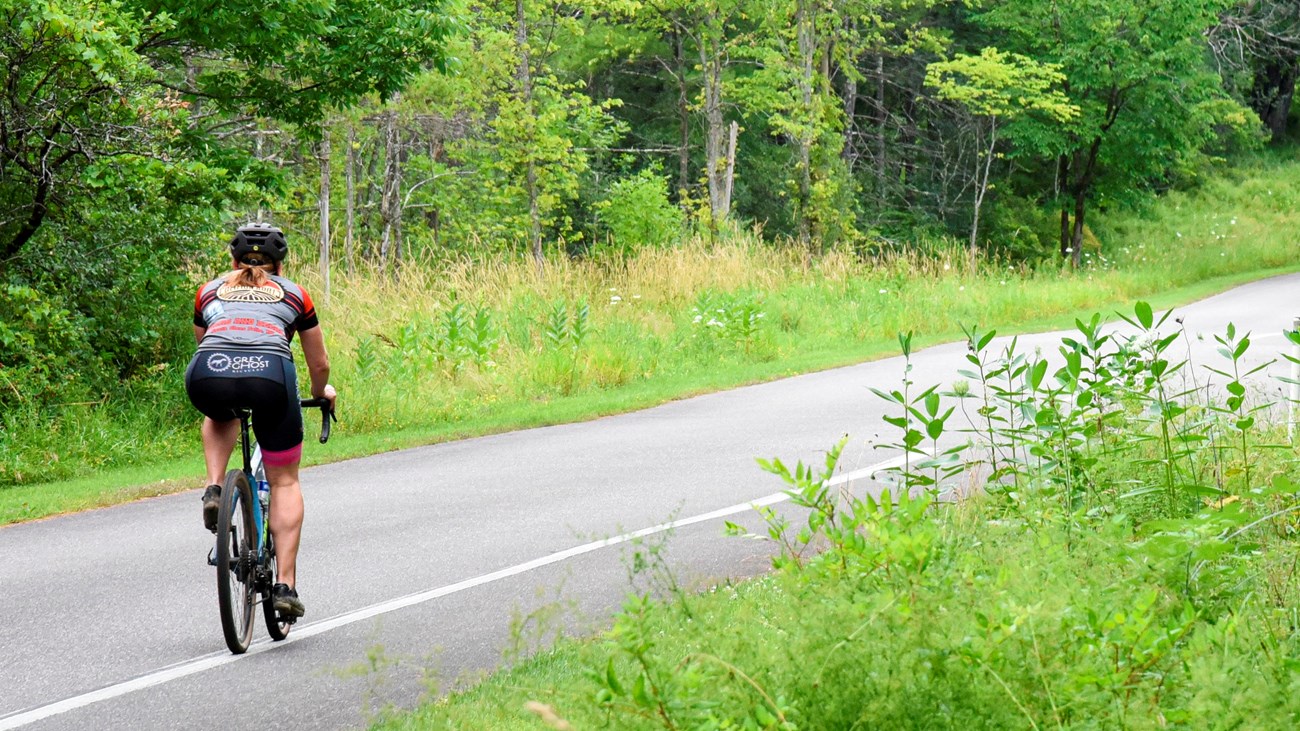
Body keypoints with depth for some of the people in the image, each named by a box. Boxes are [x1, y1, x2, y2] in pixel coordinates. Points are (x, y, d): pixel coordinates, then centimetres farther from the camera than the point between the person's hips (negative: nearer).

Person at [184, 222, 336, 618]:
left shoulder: (209, 292, 31)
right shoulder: (294, 295, 29)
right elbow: (319, 365, 37)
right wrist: (321, 392, 59)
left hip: (208, 376, 1)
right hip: (269, 375, -1)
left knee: (219, 416, 39)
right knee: (284, 480, 18)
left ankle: (214, 490, 17)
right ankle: (285, 585, 10)